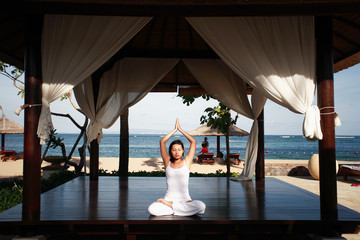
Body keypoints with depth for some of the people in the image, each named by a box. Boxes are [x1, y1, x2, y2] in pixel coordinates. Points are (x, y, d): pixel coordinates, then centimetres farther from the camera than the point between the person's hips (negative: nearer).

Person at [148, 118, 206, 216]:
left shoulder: (186, 162, 8)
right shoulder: (168, 162, 9)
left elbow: (193, 141, 5)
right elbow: (162, 142, 5)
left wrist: (180, 129, 11)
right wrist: (174, 130, 11)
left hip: (185, 199, 1)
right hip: (169, 198, 0)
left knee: (201, 206, -30)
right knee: (152, 209, -29)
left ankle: (169, 205, -11)